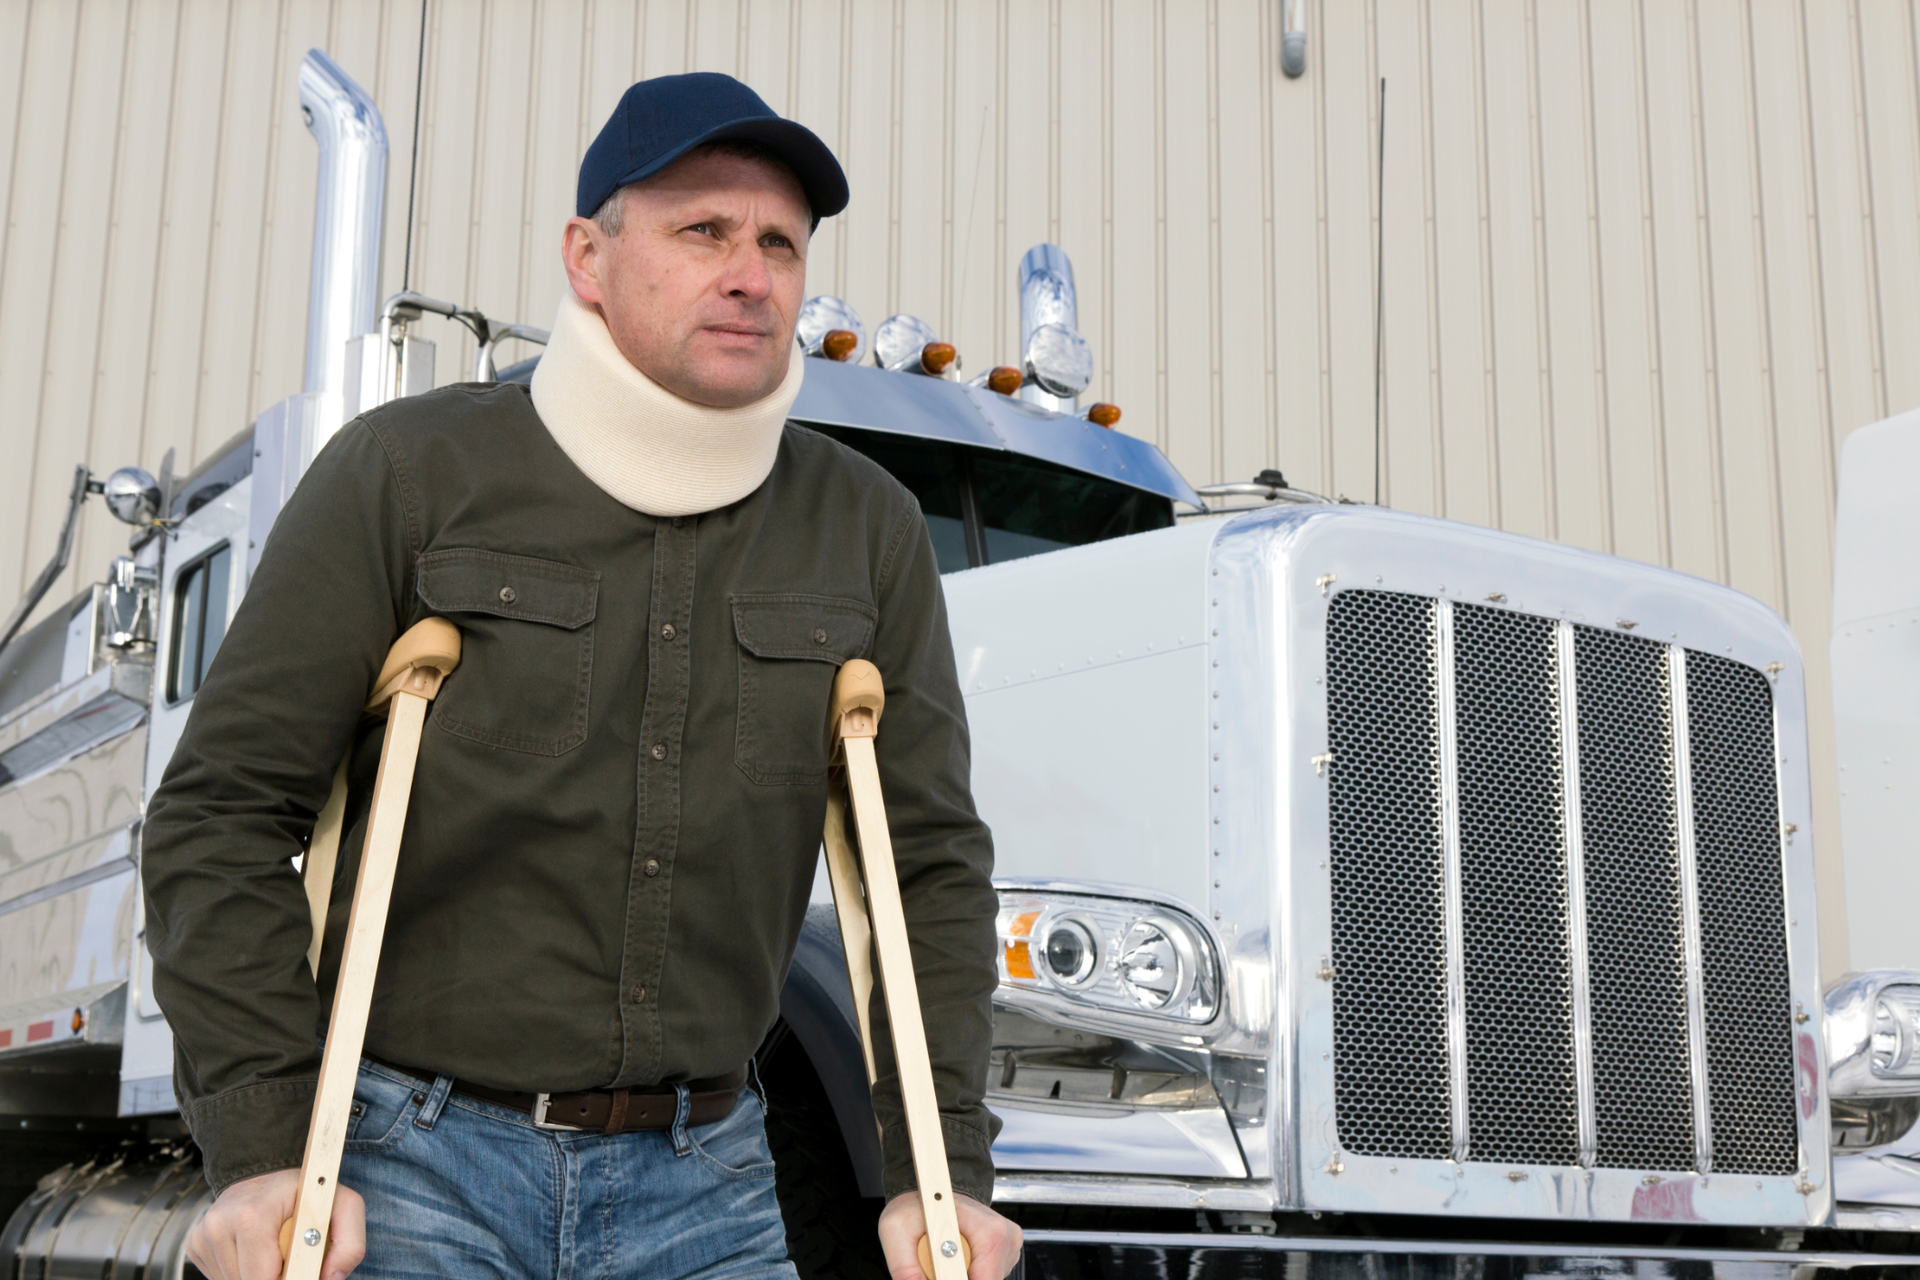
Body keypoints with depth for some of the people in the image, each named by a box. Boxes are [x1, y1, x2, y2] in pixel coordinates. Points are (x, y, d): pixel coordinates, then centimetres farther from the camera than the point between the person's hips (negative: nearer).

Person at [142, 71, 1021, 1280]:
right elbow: (225, 813, -5)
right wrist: (264, 1151, -13)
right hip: (418, 1167, -2)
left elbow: (934, 860, 6)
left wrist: (943, 1172, -2)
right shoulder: (408, 471, -4)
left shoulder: (867, 529, 4)